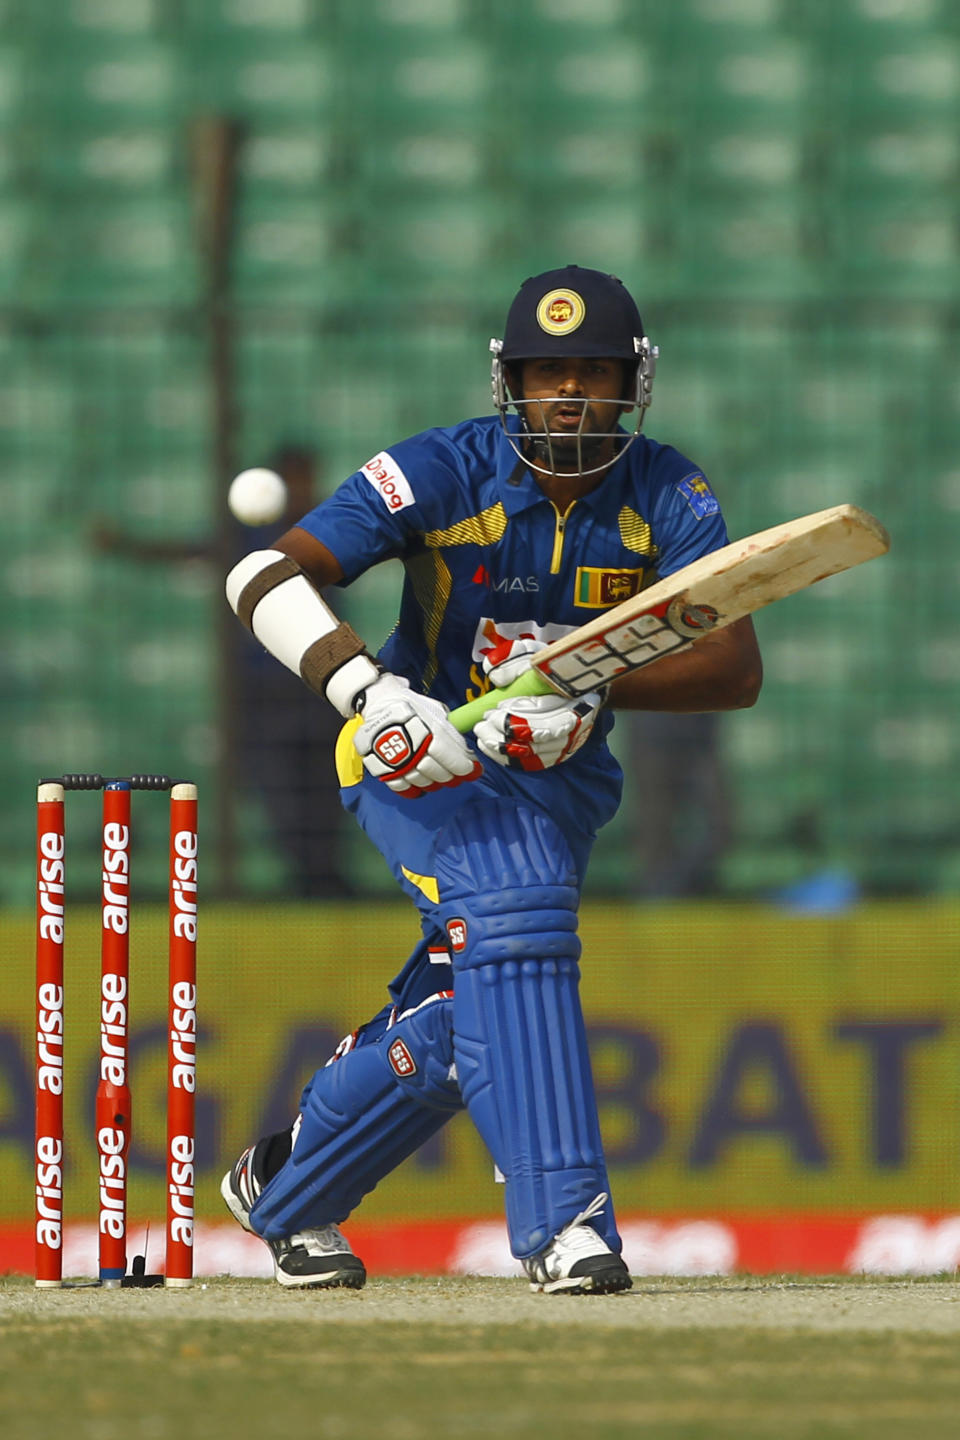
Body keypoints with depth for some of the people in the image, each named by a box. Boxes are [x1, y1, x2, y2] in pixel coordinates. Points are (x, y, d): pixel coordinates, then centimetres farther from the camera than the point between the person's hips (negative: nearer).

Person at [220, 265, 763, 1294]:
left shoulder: (668, 499, -9)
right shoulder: (445, 473, -17)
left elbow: (736, 668, -20)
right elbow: (266, 576, -25)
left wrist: (589, 688, -37)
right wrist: (367, 689, -41)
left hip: (559, 781, 4)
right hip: (421, 751, -4)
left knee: (456, 1032, 2)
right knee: (513, 905, -31)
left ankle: (283, 1192, 28)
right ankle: (562, 1217, -35)